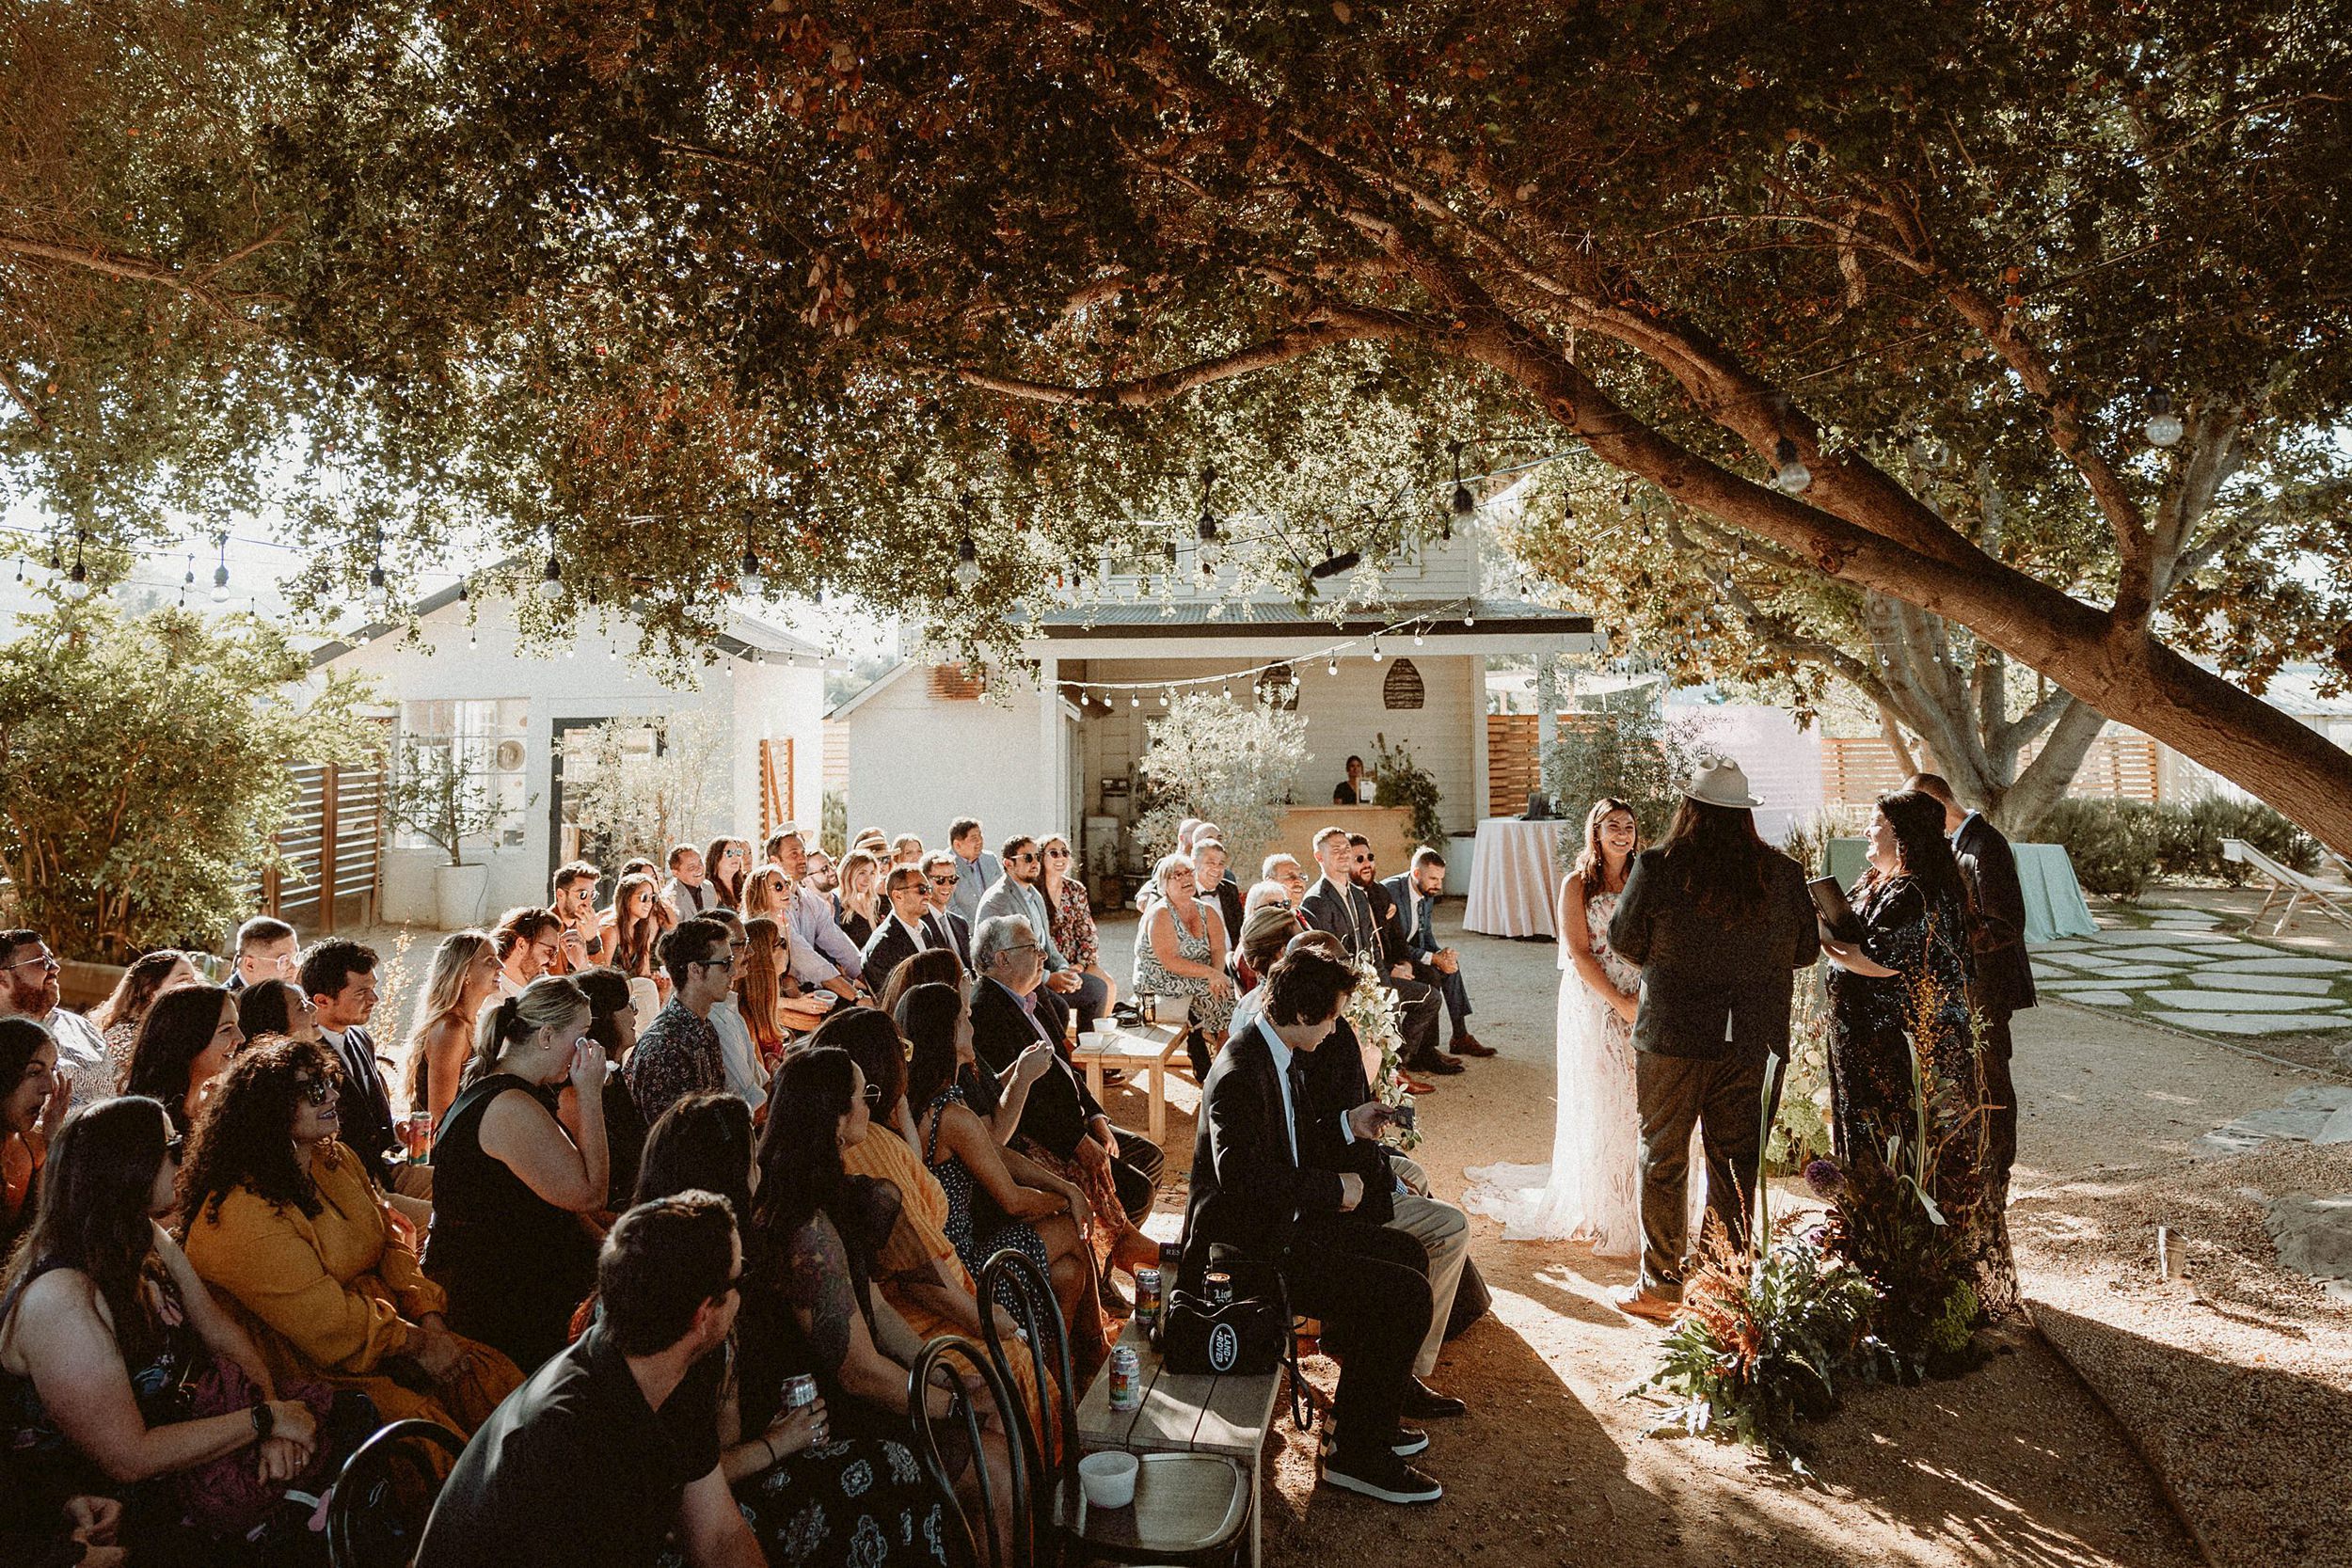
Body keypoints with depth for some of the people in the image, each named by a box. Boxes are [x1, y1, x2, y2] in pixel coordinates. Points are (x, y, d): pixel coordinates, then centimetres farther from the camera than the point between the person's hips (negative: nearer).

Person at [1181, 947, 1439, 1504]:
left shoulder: (1280, 1058, 8)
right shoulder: (1239, 1074, -24)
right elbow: (1242, 1174, -33)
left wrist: (1346, 1125, 15)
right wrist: (1334, 1188, -24)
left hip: (1279, 1227, 11)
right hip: (1244, 1249, -11)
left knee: (1407, 1254, 16)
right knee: (1405, 1294, -14)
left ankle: (1359, 1415, 25)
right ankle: (1358, 1453, 1)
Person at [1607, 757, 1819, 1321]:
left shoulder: (1657, 868, -13)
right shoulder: (1782, 873, -5)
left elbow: (1624, 939, -2)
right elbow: (1805, 950, 8)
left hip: (1671, 1036, -2)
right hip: (1750, 1042, 3)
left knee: (1663, 1159, 10)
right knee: (1738, 1160, 14)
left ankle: (1661, 1287, 17)